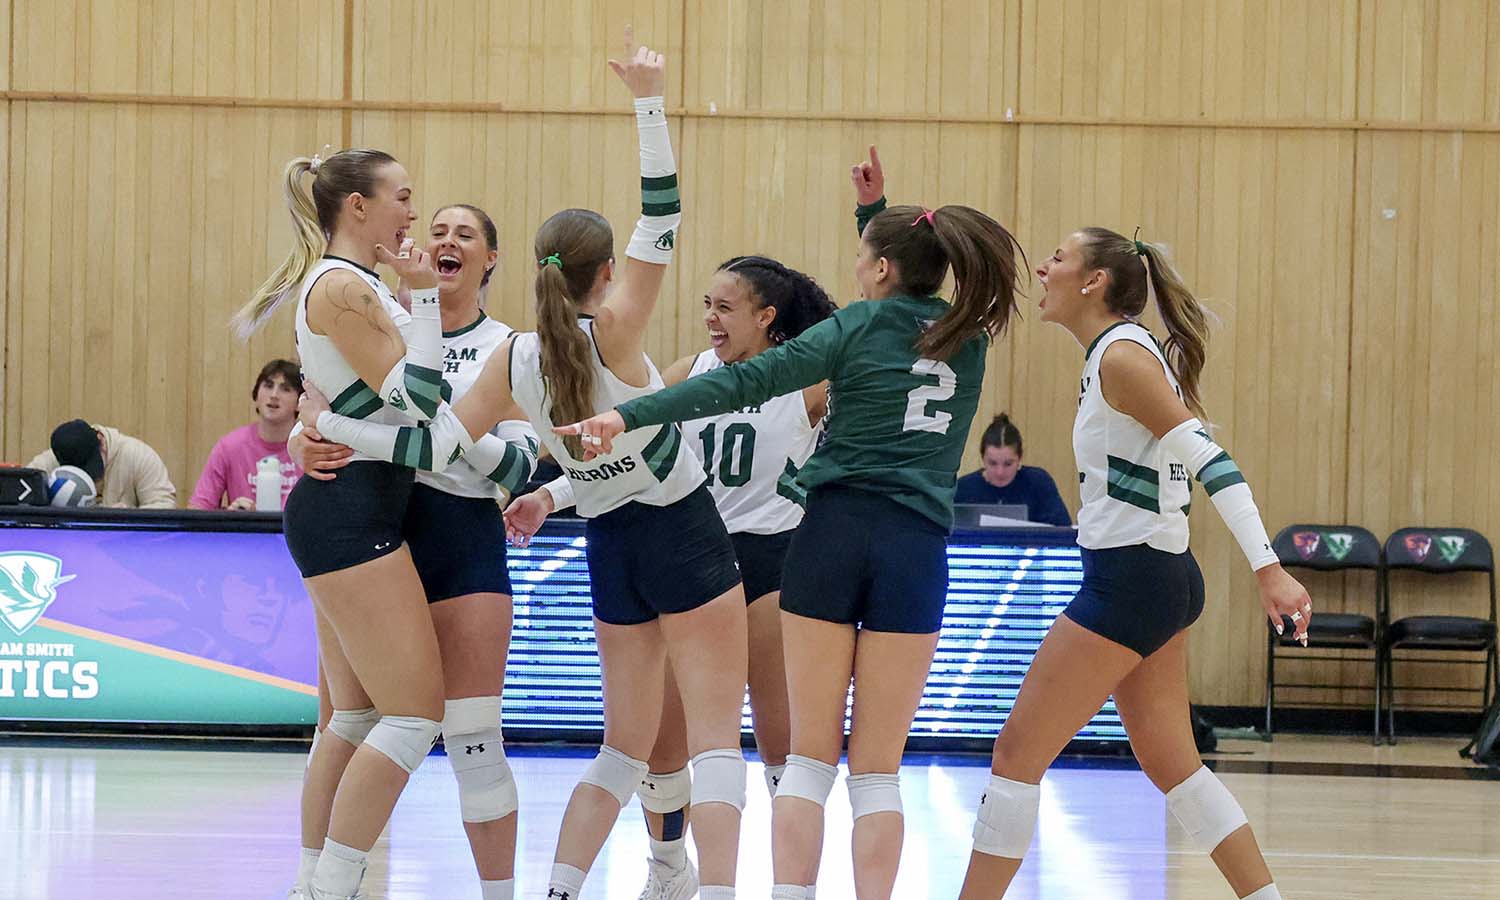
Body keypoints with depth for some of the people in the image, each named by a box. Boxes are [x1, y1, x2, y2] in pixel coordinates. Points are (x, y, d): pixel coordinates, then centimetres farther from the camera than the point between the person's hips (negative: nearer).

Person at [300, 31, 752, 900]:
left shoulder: (515, 360, -5)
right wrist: (650, 101, -21)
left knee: (626, 744, 16)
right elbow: (662, 221, -19)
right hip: (687, 537, -5)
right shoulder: (613, 332, -17)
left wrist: (329, 423, 1)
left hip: (613, 550, 5)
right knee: (716, 739, -5)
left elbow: (439, 445, -8)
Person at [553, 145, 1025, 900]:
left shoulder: (857, 327, 0)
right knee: (878, 768, 5)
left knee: (810, 756, 3)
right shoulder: (967, 341, 12)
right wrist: (877, 210, 32)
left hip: (834, 534, -2)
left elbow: (744, 382, -12)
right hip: (915, 550, 2)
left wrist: (629, 415, -16)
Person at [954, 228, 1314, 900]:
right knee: (1170, 763, 13)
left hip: (1129, 580, -10)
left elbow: (1208, 460, -21)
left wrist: (1268, 570, -26)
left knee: (1018, 751, -4)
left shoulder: (1123, 356, -15)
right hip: (1160, 576, 10)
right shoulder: (1113, 353, 11)